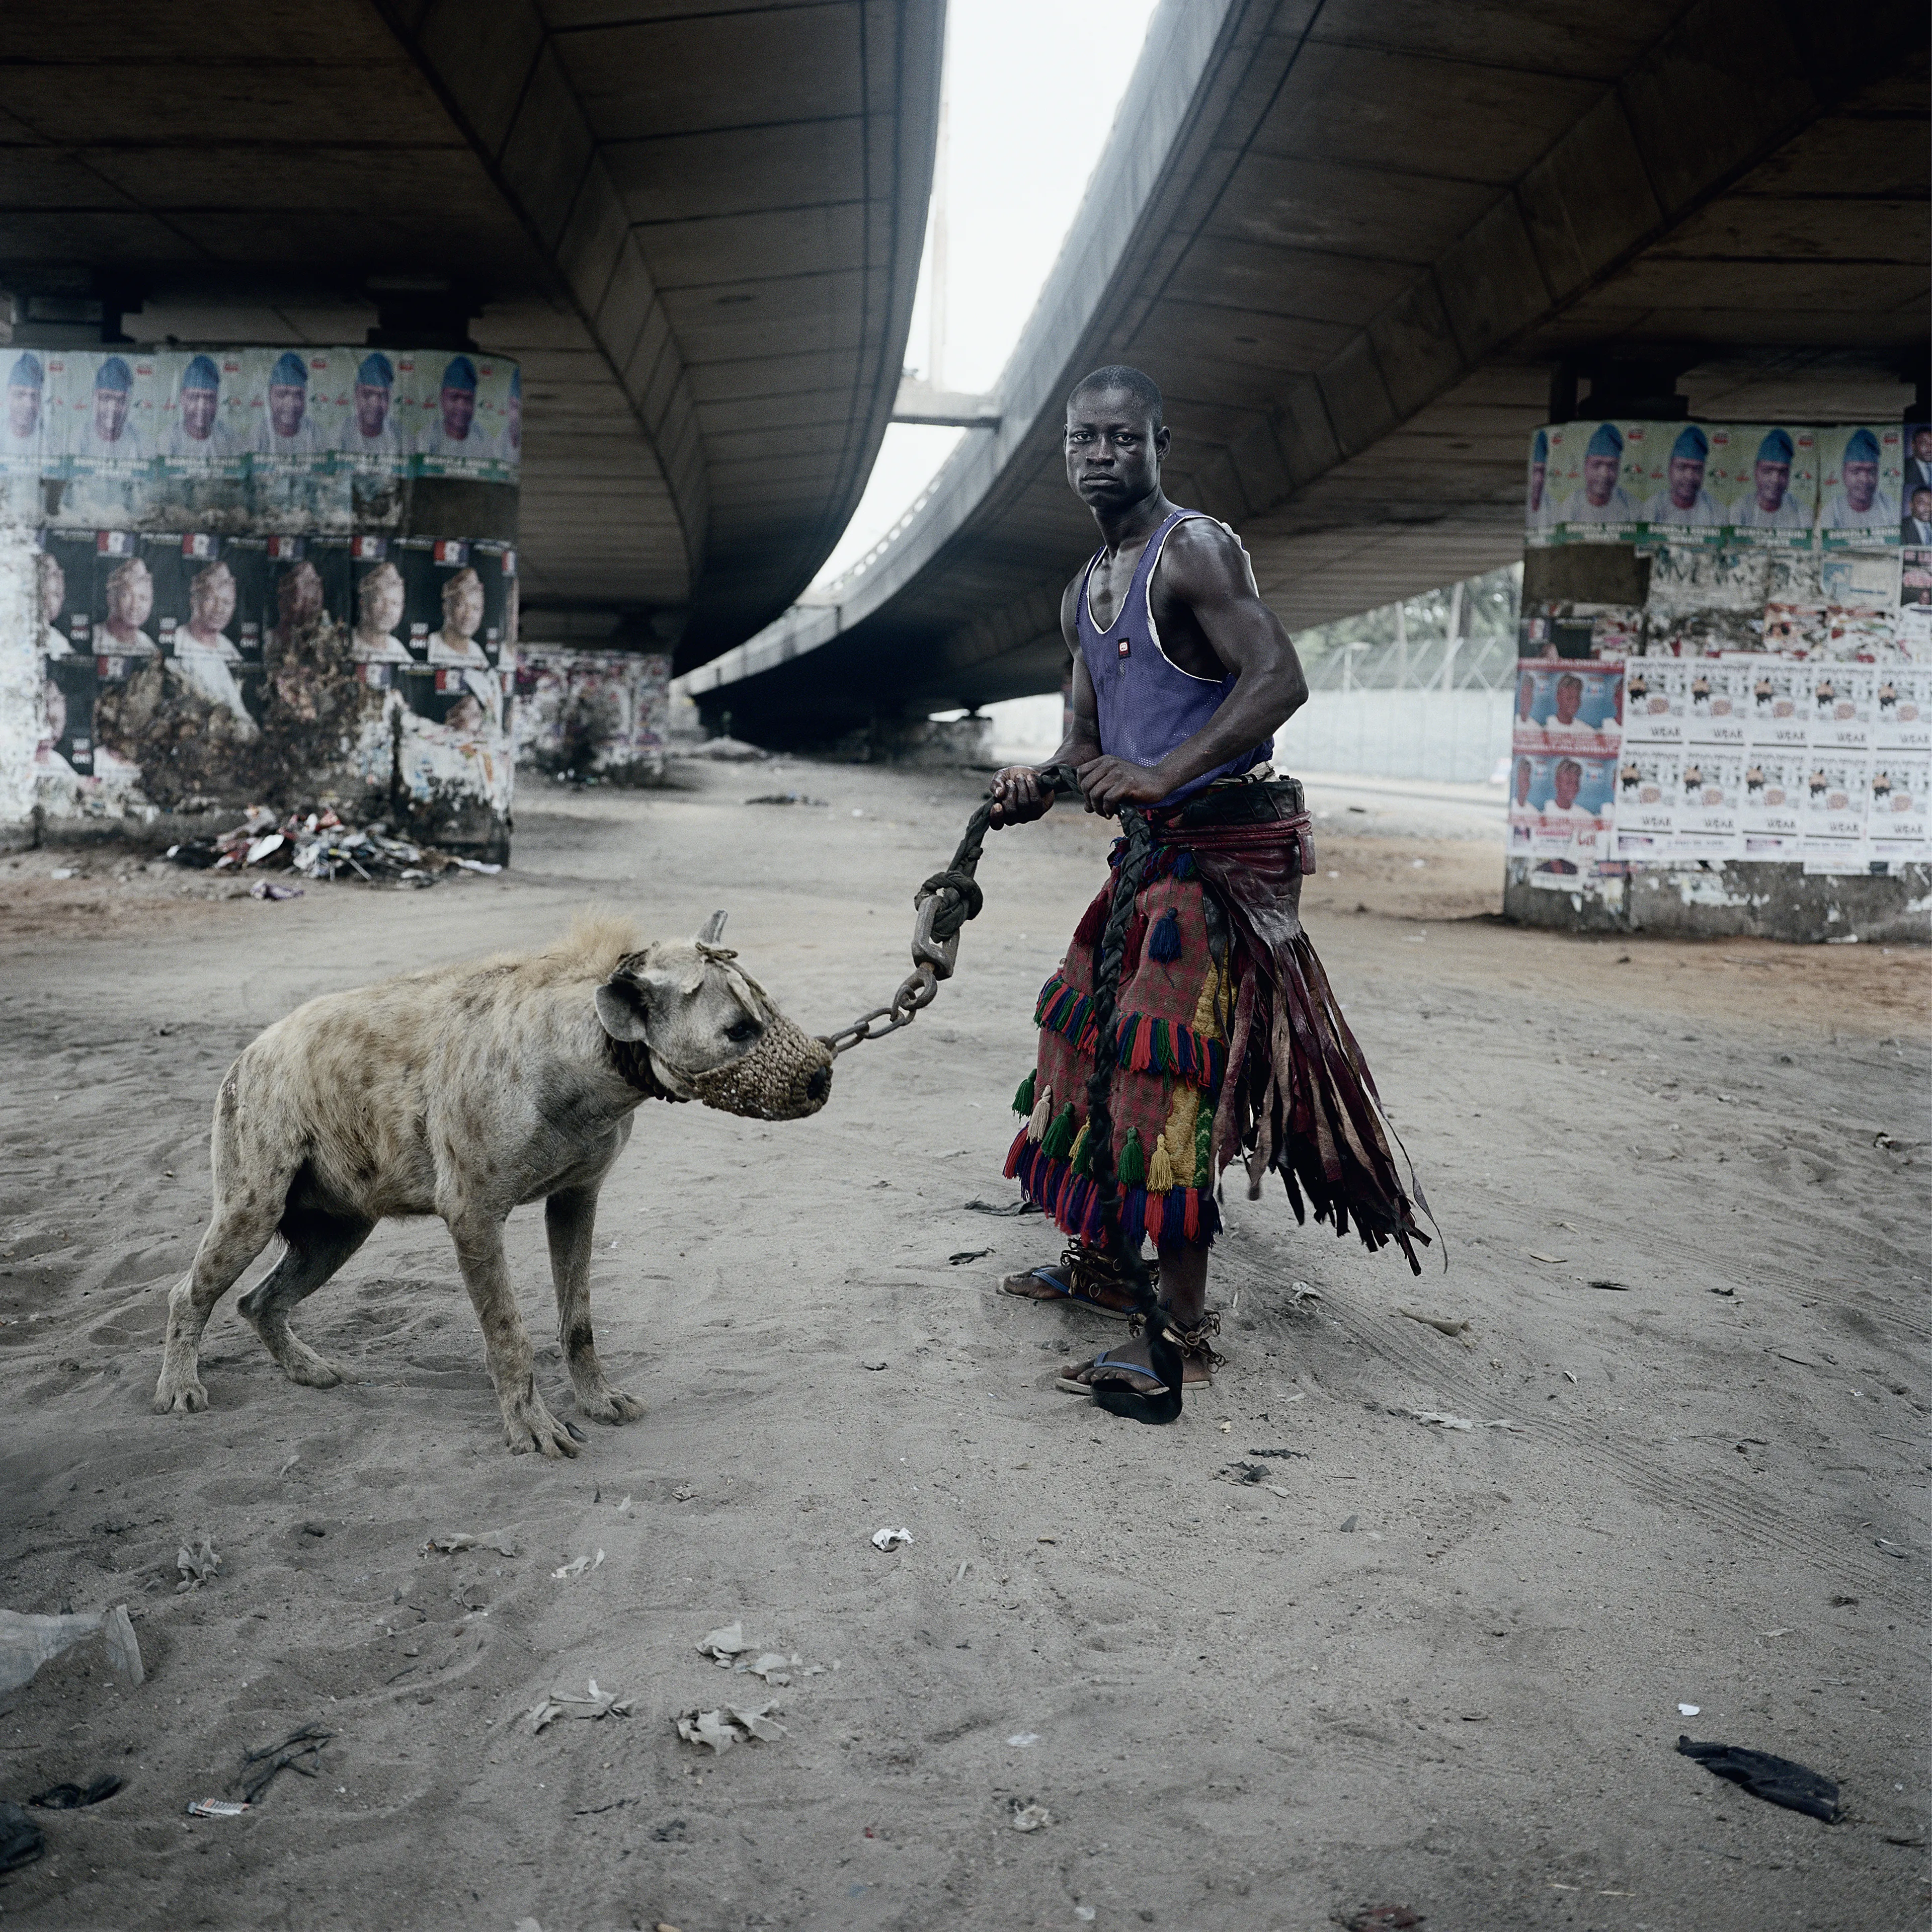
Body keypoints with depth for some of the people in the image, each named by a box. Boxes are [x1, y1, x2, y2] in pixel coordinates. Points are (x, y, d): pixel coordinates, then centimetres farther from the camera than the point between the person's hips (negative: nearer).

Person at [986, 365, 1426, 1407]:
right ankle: (1101, 1261, 32)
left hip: (1225, 841, -9)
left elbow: (1278, 679, -23)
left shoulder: (1194, 549, -11)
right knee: (1092, 1036, 15)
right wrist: (1036, 787, -1)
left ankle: (1181, 1328, -5)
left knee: (1166, 1067, -12)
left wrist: (1162, 774, -31)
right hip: (1155, 849, 9)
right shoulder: (1083, 594, 17)